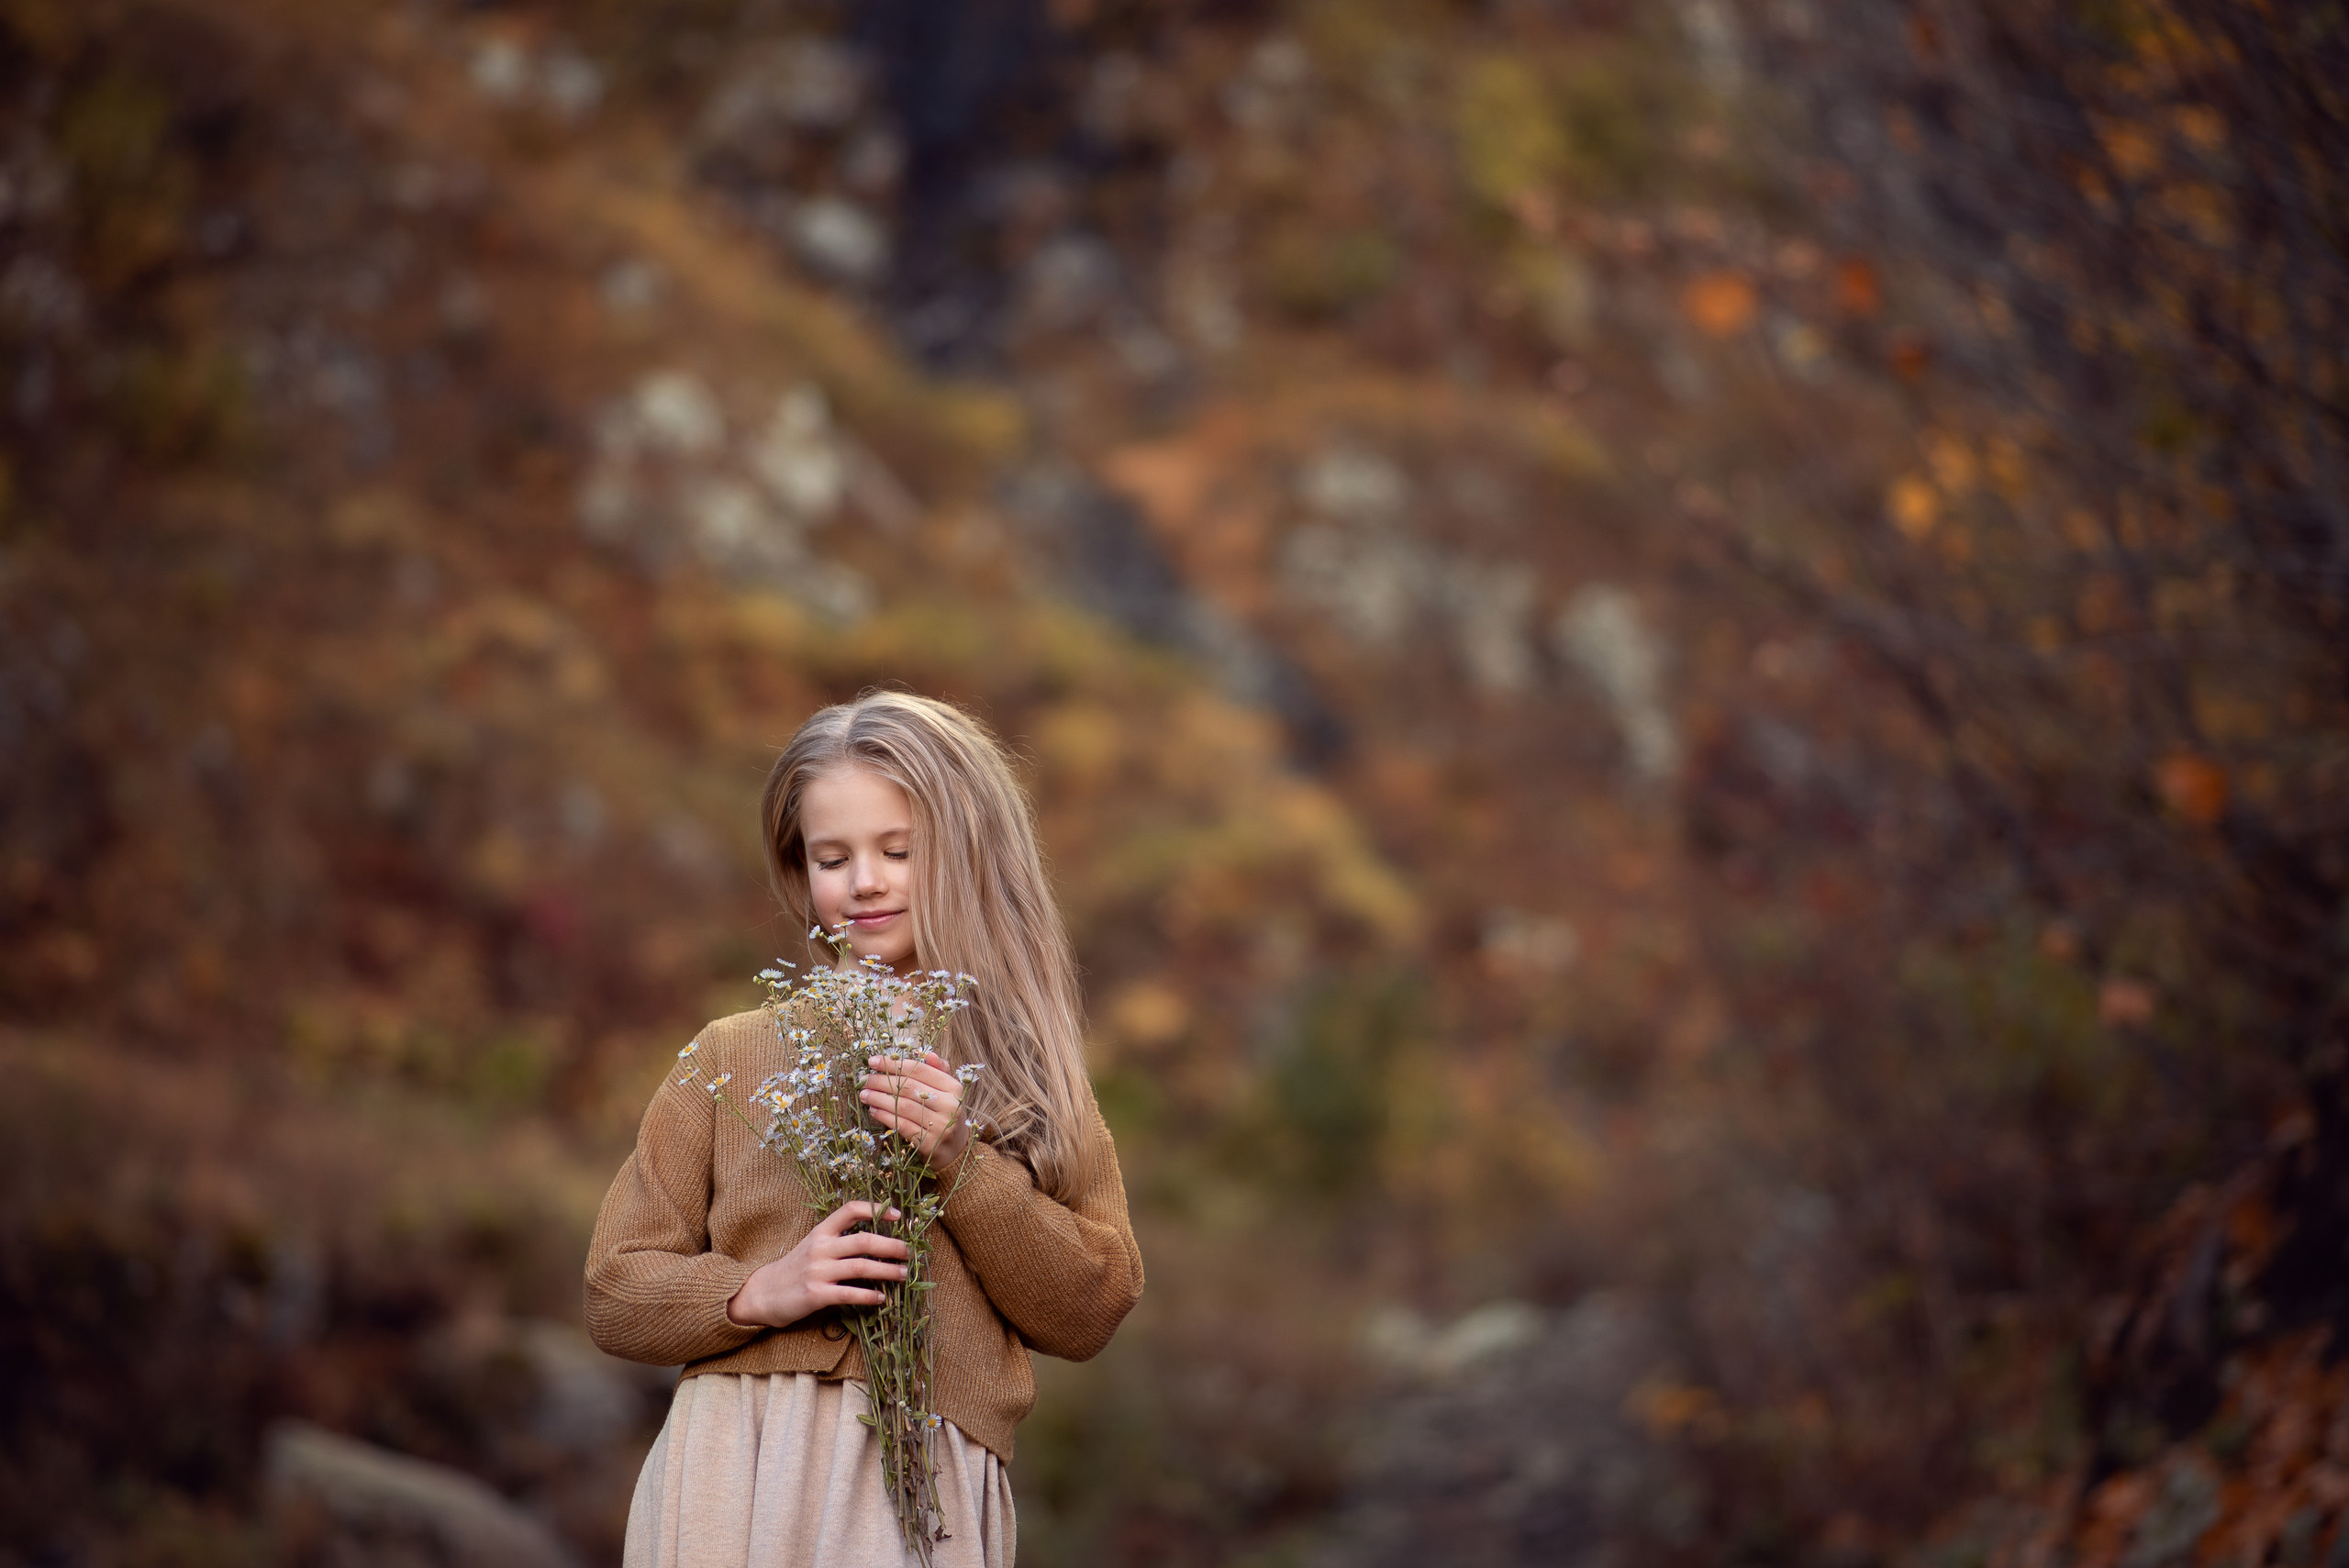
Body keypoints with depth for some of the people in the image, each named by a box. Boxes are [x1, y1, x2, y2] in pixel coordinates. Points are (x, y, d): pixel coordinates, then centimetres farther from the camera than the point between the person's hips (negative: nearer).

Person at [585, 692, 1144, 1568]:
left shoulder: (1024, 1070, 11)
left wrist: (963, 1166, -7)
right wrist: (761, 1291, -10)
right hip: (736, 1477, 0)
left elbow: (1090, 1315, 4)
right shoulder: (733, 1054, 9)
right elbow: (614, 1296, 8)